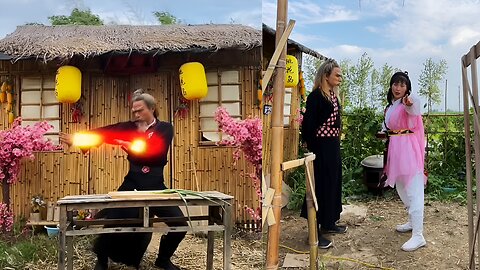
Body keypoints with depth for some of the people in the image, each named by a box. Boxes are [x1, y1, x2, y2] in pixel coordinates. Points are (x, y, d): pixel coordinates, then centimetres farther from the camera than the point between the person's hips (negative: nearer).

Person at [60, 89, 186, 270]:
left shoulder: (165, 128, 2)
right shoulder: (130, 127, 6)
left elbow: (156, 150, -15)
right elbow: (105, 132, -8)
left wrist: (132, 147, -18)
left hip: (155, 186, 0)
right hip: (132, 185, 1)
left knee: (180, 225, -5)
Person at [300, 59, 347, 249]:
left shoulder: (333, 95, 12)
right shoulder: (316, 96, -14)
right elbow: (308, 124, -17)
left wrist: (336, 143, 14)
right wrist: (312, 149, -17)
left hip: (333, 146, 9)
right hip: (321, 147, -9)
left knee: (333, 183, 16)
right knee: (320, 186, -4)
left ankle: (328, 223, 30)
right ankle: (315, 231, 5)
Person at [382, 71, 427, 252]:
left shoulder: (410, 102, -13)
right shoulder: (390, 106, 12)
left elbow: (414, 110, -39)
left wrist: (410, 104, -59)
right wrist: (385, 133, 7)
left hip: (409, 148, -9)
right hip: (395, 148, 9)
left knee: (413, 190, -10)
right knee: (401, 188, 19)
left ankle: (418, 236, -9)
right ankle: (413, 222, 37)